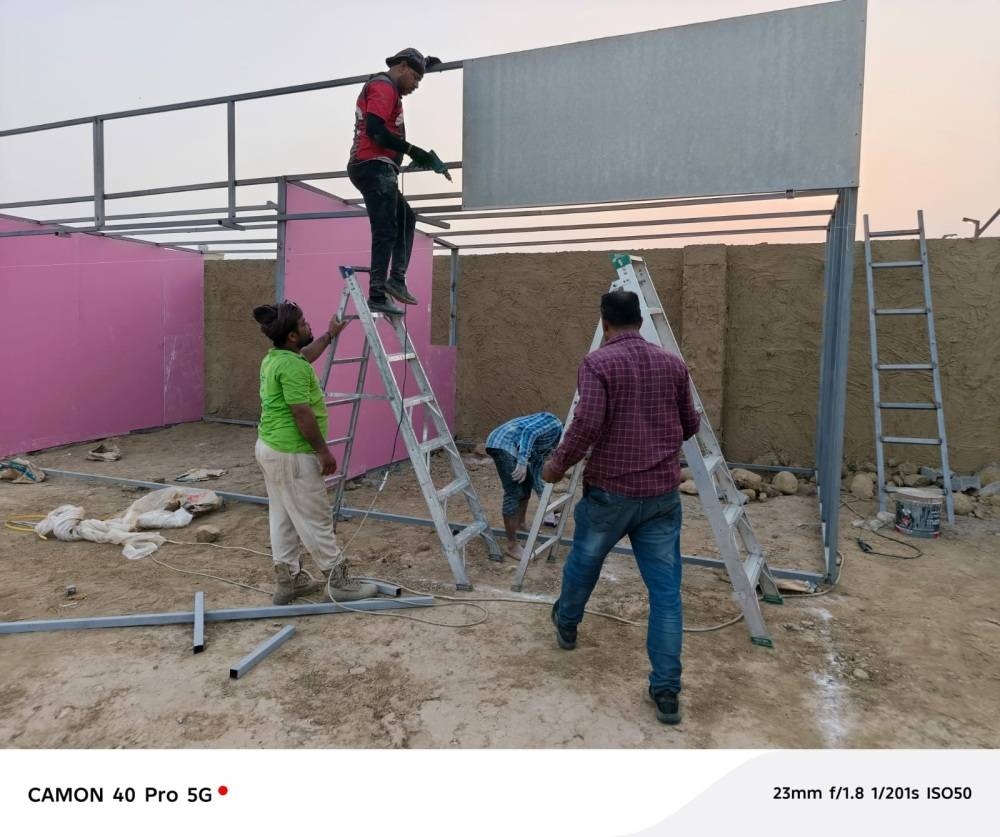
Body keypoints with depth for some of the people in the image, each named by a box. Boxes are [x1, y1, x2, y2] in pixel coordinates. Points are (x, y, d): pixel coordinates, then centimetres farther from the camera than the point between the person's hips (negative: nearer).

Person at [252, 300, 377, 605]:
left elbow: (305, 356, 32)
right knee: (315, 520, -1)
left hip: (270, 448, 11)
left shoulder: (274, 358, 10)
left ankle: (288, 580, 22)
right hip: (292, 454, -11)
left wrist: (330, 335, 38)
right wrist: (323, 451, -17)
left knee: (282, 517, 14)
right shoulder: (292, 367, -22)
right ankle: (339, 580, 9)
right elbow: (302, 413, -24)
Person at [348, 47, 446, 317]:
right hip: (375, 166, -11)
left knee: (406, 219, 17)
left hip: (371, 169, 11)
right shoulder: (383, 87, -6)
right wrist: (412, 150, -20)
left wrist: (424, 63, 40)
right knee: (385, 231, -14)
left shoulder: (385, 87, 24)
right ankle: (377, 295, -16)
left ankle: (397, 278, 6)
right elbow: (374, 129, -20)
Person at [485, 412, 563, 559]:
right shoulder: (555, 424, -1)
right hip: (503, 443, -11)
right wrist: (522, 462, -26)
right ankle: (512, 546, -7)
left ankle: (520, 523, 36)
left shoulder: (548, 446, 25)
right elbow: (529, 431, -19)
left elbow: (536, 475, 30)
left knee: (527, 481, 23)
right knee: (513, 493, -11)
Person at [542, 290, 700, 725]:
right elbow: (690, 426, 15)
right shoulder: (673, 364, 7)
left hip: (610, 490, -3)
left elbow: (587, 424, -21)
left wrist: (558, 464, -7)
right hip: (662, 492, 3)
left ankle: (567, 625, 47)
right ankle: (666, 690, 8)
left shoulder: (598, 362, -9)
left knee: (583, 561, 23)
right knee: (666, 590, 6)